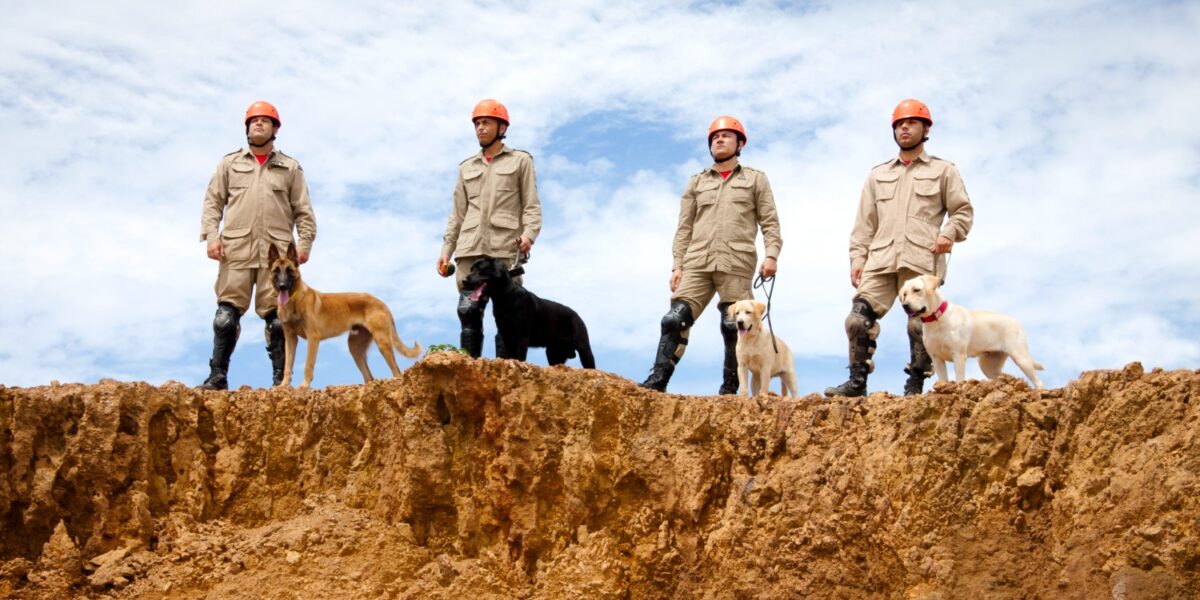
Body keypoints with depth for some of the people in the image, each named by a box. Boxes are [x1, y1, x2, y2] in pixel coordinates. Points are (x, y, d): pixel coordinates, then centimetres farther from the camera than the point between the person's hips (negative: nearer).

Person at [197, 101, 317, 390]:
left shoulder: (290, 168, 15)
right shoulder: (229, 163, 16)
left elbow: (303, 210, 11)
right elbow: (212, 202, 11)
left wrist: (305, 242, -1)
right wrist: (211, 235, -2)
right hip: (236, 250, 0)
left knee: (278, 318, -3)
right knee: (226, 315, -5)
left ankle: (281, 380, 0)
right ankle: (217, 377, -3)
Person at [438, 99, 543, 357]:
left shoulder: (520, 161, 13)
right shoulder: (466, 167, 24)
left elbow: (531, 205, 4)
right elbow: (457, 213, 21)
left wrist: (528, 234, -14)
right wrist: (446, 249, 11)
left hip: (505, 248, -3)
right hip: (470, 248, 3)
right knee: (468, 311, -6)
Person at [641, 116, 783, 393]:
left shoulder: (756, 179, 16)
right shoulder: (697, 182, 22)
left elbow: (770, 222, 7)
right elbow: (684, 228, 17)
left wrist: (771, 254, -8)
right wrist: (677, 266, 6)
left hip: (736, 265, -2)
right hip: (696, 263, 2)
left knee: (734, 327, -5)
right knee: (675, 319, -12)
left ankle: (729, 388, 3)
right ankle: (657, 380, -16)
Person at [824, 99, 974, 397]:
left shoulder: (943, 170, 14)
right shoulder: (878, 175, 24)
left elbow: (963, 211, 10)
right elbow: (864, 222, 19)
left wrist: (949, 233, -10)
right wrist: (857, 257, 8)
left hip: (922, 260, -3)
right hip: (881, 258, 3)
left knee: (921, 324, -5)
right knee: (859, 318, -10)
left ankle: (915, 387, 2)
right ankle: (857, 382, -7)